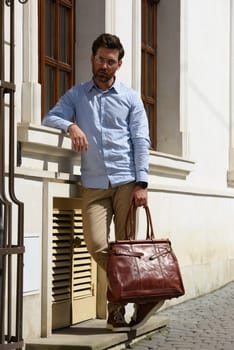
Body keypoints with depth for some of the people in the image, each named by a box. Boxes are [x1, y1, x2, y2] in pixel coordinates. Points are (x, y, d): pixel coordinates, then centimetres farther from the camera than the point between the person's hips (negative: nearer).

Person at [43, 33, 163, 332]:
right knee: (96, 245, -12)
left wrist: (141, 183, -8)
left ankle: (117, 309, 9)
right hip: (93, 185, 1)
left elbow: (141, 142, 3)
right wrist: (70, 125, -17)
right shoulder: (76, 94, 15)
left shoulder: (130, 98, 9)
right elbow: (50, 118, 6)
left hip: (126, 182, -1)